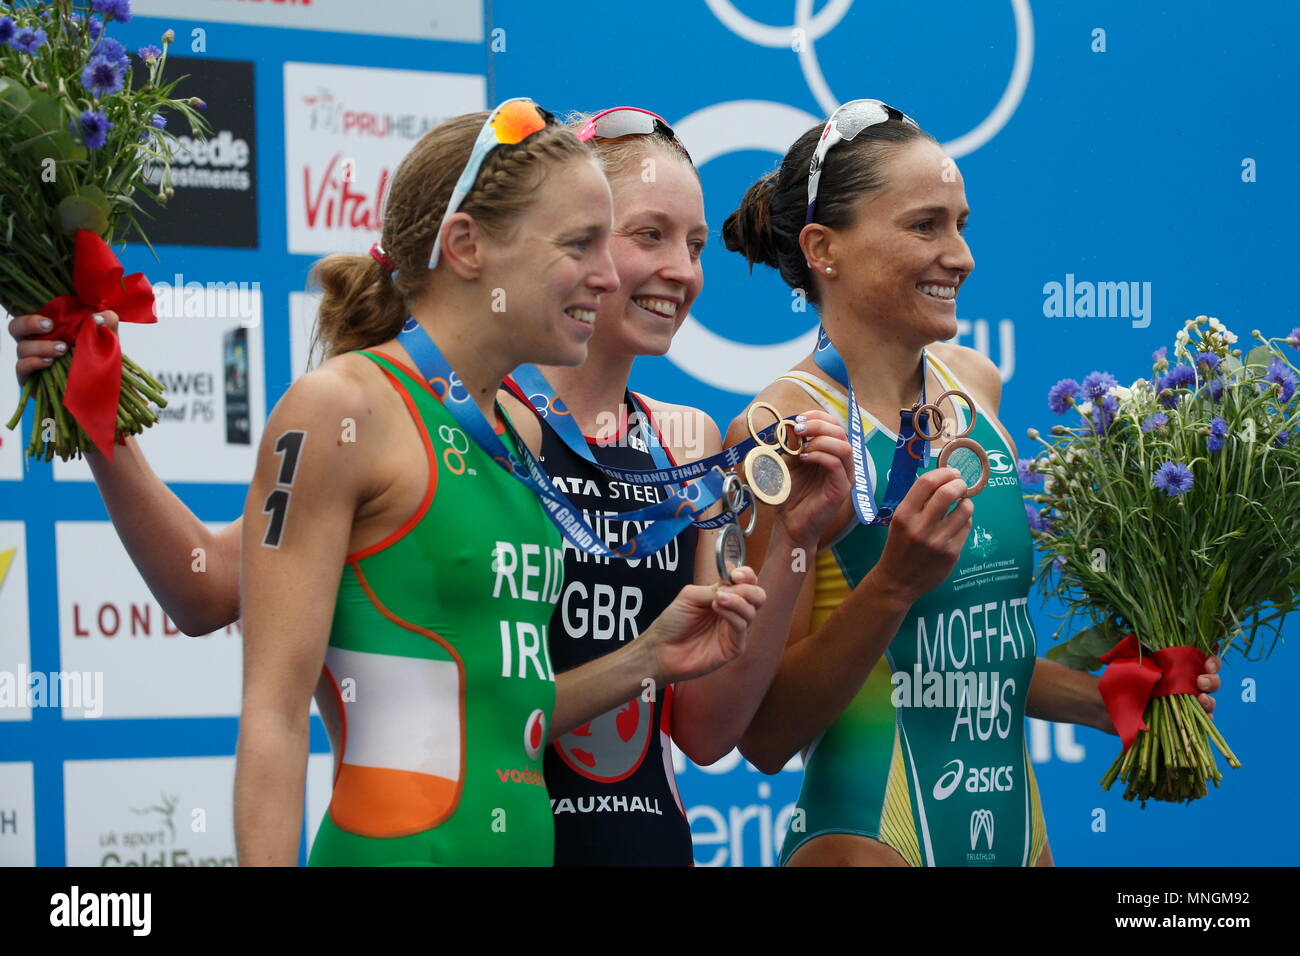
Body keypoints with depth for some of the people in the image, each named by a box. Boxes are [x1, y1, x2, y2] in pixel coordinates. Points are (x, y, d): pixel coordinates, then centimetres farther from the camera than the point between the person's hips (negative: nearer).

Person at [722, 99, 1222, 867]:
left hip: (1016, 831, 7)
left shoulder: (973, 385, 6)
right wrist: (894, 582, -23)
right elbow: (765, 733, -15)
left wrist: (1107, 701, 6)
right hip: (871, 839, -7)